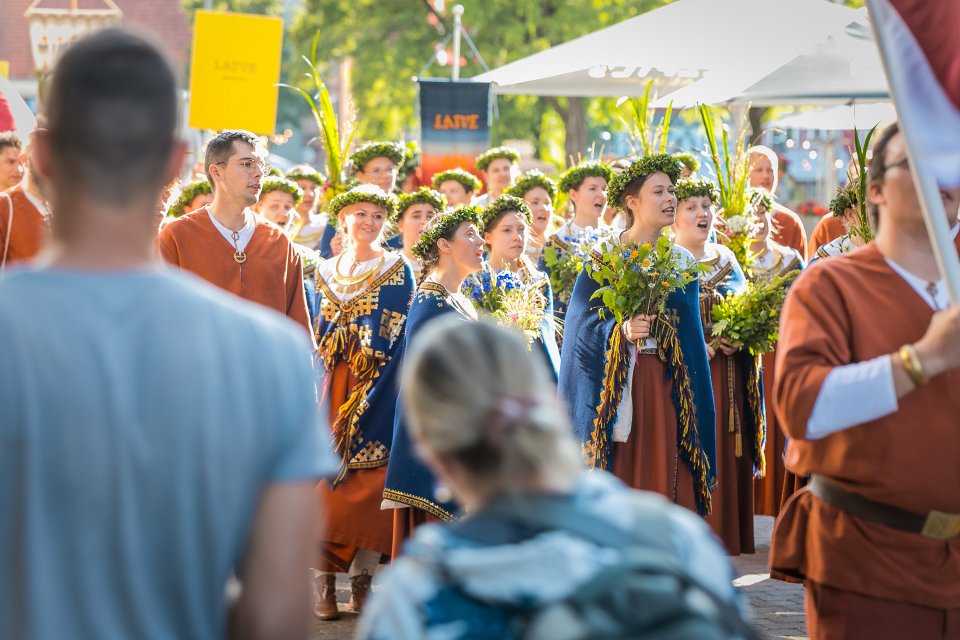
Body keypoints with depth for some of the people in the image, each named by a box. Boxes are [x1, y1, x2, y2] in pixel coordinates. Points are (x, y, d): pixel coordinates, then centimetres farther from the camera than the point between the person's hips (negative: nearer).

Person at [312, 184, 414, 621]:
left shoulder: (397, 270, 3)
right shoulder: (326, 272, 14)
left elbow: (397, 339, -3)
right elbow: (320, 338, 16)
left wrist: (366, 396, -11)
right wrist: (319, 386, 4)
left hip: (377, 389, -3)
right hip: (332, 386, 3)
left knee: (370, 480, -6)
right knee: (324, 475, -5)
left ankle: (363, 577, 2)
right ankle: (323, 580, -2)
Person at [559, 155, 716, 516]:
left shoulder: (683, 262, 10)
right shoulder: (605, 256, -1)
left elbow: (691, 339, 13)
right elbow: (584, 323, -7)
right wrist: (621, 331, -24)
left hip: (667, 389, 4)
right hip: (616, 387, -3)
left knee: (667, 485, 1)